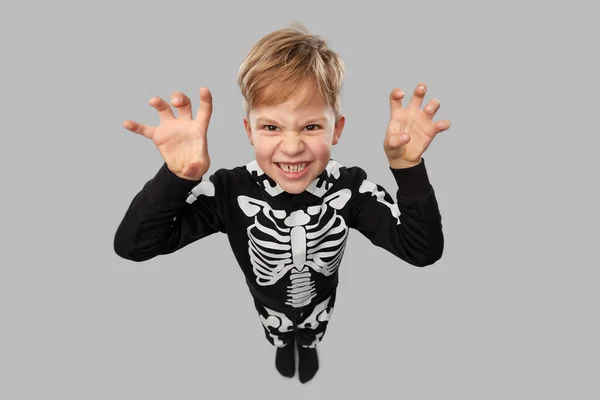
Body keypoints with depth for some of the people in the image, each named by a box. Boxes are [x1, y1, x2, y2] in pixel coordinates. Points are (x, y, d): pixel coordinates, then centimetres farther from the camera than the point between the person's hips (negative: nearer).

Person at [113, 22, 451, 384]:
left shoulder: (351, 187, -32)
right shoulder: (230, 191, -35)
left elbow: (424, 251, -33)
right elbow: (134, 245, -35)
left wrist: (408, 167, -46)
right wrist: (175, 177, -52)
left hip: (321, 300, 1)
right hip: (269, 304, 0)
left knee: (313, 337, 36)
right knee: (279, 340, 36)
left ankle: (309, 349, 74)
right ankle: (284, 349, 74)